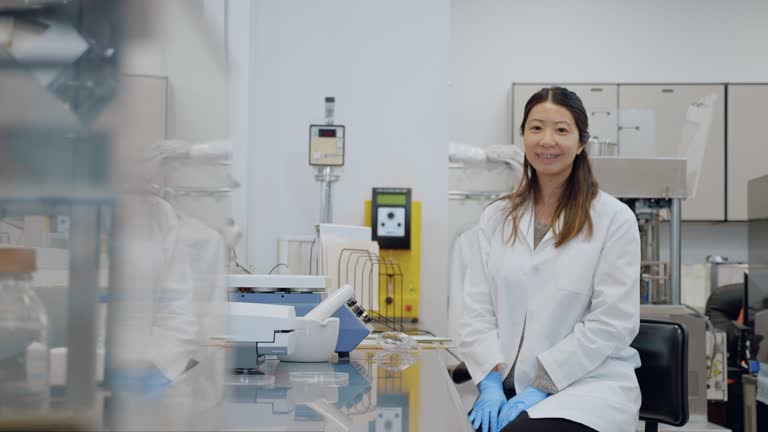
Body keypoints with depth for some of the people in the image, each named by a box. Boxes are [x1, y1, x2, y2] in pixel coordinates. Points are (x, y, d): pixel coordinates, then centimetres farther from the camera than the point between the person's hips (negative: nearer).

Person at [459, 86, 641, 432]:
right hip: (507, 383, 3)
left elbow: (612, 323, -8)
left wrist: (541, 388, -14)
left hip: (588, 385, -3)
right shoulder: (496, 217, 10)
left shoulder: (614, 218, -3)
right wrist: (491, 383, -10)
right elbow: (477, 310, 5)